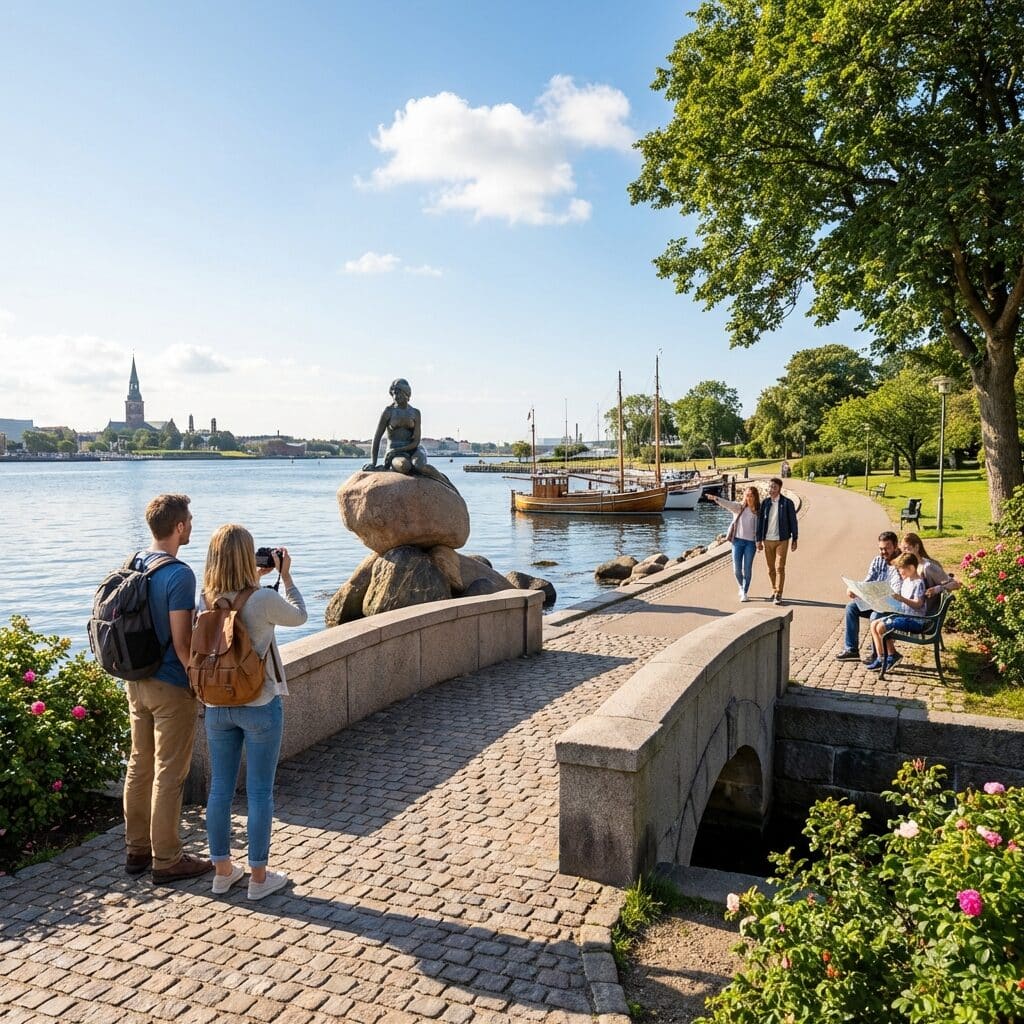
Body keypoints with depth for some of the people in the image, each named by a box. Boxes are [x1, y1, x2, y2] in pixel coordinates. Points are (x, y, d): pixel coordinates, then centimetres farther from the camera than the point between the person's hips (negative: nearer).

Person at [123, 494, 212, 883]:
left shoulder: (132, 565, 4)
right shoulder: (180, 575, -21)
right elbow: (182, 642, -21)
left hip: (136, 681, 8)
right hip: (171, 688, -8)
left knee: (139, 766, 17)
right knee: (169, 775, 3)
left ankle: (137, 849, 29)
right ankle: (167, 859, 14)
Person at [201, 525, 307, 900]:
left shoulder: (206, 600, -5)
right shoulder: (264, 600, -20)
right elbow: (299, 616, 0)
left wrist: (256, 579, 16)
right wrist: (285, 576, 9)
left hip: (217, 707, 5)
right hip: (259, 706, -5)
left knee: (220, 788, 15)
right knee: (259, 792, 7)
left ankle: (222, 870, 29)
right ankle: (258, 876, 18)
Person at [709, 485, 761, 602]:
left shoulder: (758, 511, -1)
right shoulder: (739, 507, -1)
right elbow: (727, 504, -18)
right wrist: (716, 499, -36)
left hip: (750, 542, -1)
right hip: (738, 540, 1)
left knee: (747, 569, 3)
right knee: (736, 569, 5)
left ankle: (744, 593, 15)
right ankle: (741, 587, 32)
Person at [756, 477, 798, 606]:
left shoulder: (787, 503, -5)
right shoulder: (765, 502, 4)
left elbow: (793, 522, -1)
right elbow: (760, 521, 8)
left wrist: (794, 539, -1)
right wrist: (759, 540, 6)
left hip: (782, 540, -3)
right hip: (767, 540, 3)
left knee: (779, 568, -7)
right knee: (771, 568, 11)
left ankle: (778, 595, -3)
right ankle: (774, 590, 26)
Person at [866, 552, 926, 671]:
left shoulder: (918, 583, -13)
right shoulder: (905, 581, 15)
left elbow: (918, 604, -23)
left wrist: (902, 599, -34)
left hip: (914, 620, -10)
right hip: (903, 615, 10)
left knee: (881, 627, -21)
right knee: (874, 624, -2)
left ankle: (892, 655, -1)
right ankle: (880, 658, -2)